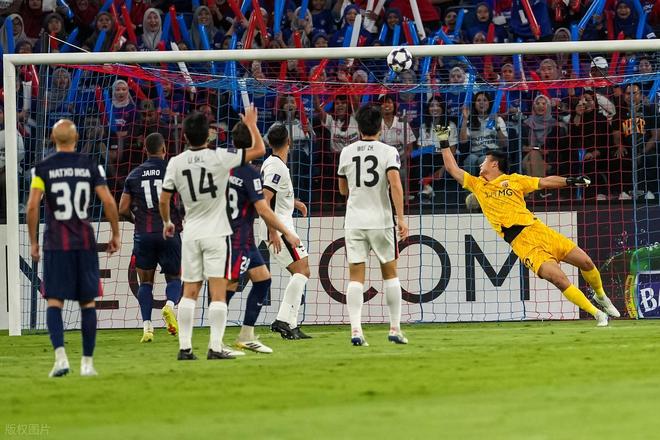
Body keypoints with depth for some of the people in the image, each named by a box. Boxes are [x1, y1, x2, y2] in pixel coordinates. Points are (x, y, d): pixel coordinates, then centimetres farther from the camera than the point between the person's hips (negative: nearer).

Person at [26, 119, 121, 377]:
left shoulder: (43, 168, -1)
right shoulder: (90, 166, 2)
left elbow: (32, 206, -7)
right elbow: (108, 202, -3)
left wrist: (33, 242, 2)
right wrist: (115, 234, 8)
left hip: (56, 243, -1)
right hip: (85, 242, 1)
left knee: (54, 302, 0)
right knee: (87, 303, 9)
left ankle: (60, 356, -19)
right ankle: (87, 362, 9)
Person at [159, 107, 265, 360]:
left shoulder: (176, 163, -1)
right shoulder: (219, 158, -10)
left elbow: (163, 200, 5)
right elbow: (259, 150, -4)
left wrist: (167, 223, 24)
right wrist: (251, 124, 11)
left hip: (190, 235, 3)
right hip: (216, 234, -3)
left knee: (189, 292, 7)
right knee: (218, 292, -3)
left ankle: (185, 347, 2)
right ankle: (215, 347, -9)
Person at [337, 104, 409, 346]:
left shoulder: (347, 152, 5)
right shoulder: (388, 152, -5)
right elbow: (395, 185, -17)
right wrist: (401, 218, -16)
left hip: (354, 222, 2)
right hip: (381, 221, -1)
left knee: (356, 276, 0)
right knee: (390, 273, 12)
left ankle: (356, 329, -14)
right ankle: (395, 328, 13)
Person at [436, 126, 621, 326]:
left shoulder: (514, 180, 15)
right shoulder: (477, 184, 16)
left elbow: (545, 182, 14)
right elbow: (452, 169, 21)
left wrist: (570, 181, 1)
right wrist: (444, 142, 21)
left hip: (537, 228, 2)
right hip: (520, 241, -2)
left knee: (585, 262, -1)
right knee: (559, 278, -19)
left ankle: (600, 295, 27)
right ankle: (597, 314, -11)